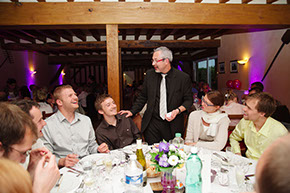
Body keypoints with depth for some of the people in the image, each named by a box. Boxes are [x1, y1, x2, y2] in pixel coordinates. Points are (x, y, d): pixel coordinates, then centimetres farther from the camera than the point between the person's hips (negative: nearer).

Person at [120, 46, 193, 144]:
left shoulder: (183, 78, -5)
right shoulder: (149, 74, 5)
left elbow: (188, 100, 2)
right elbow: (143, 97, 12)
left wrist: (177, 110, -14)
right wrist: (132, 111, 3)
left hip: (172, 126, -2)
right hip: (152, 124, 2)